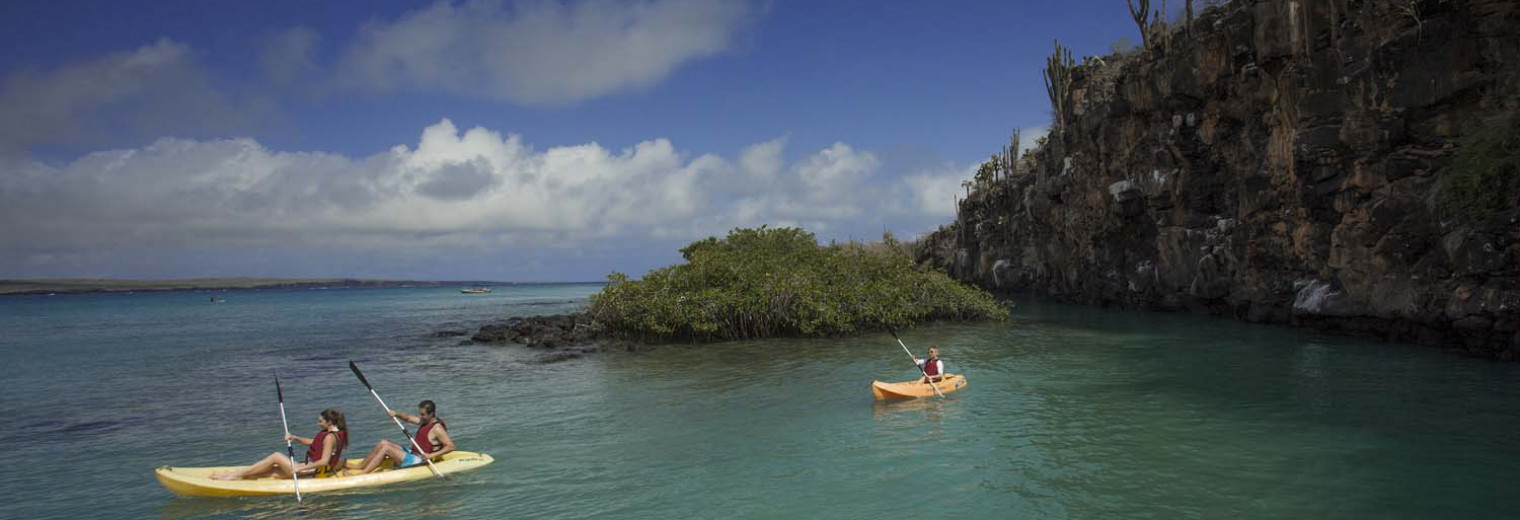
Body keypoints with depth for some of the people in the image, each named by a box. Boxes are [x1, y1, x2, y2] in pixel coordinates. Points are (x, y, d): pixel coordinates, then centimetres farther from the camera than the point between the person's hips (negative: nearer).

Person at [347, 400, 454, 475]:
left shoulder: (437, 429, -19)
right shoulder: (424, 421, 8)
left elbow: (450, 446, -26)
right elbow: (408, 418, 20)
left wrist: (432, 455, -32)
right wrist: (397, 414, -1)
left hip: (419, 460, -10)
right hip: (411, 451, 10)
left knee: (385, 448, -17)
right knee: (383, 443, 5)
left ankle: (361, 474, -19)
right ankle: (359, 467, 7)